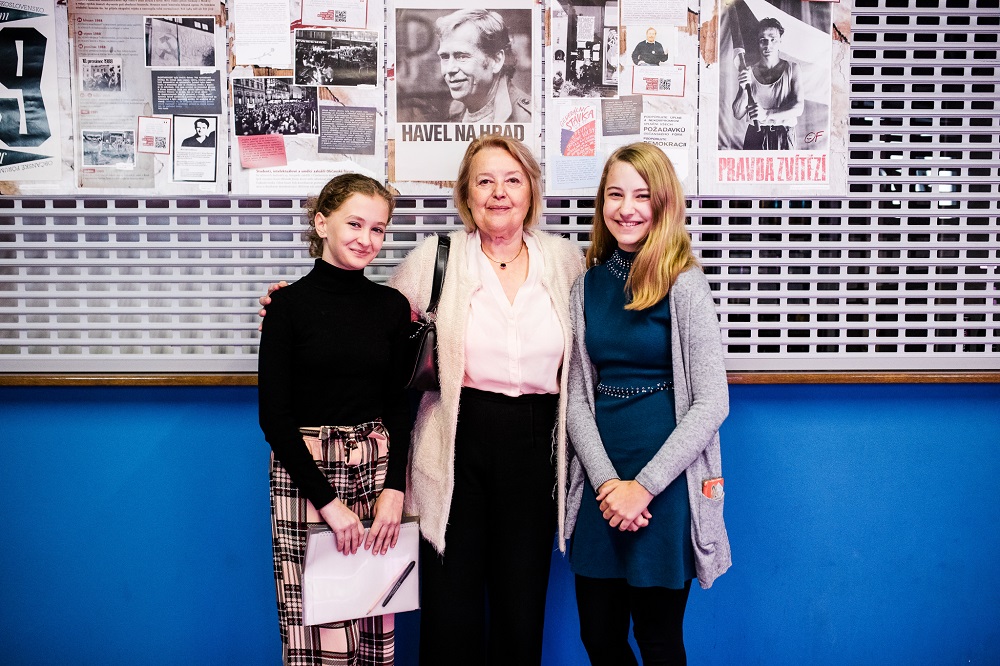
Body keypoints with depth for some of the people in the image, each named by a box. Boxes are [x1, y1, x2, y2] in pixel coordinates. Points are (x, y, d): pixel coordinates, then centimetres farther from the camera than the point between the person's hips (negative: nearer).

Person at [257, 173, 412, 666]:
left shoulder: (392, 305, 5)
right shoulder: (290, 304, -5)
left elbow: (398, 404, 8)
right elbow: (273, 414, -6)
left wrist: (394, 488, -6)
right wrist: (328, 501, -12)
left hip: (378, 467, 3)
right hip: (305, 470, -3)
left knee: (375, 621, 8)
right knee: (318, 625, 0)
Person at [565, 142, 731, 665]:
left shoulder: (685, 286, -7)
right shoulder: (588, 284, 6)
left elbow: (712, 402, -10)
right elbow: (576, 395, 5)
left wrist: (644, 486, -14)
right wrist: (606, 481, -8)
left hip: (666, 481, -4)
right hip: (601, 480, 4)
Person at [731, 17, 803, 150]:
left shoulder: (791, 68, 4)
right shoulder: (749, 72, 5)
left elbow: (798, 108, -6)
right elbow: (737, 114, 2)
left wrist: (767, 114, -20)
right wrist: (744, 89, -15)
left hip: (783, 137, 0)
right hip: (755, 136, 1)